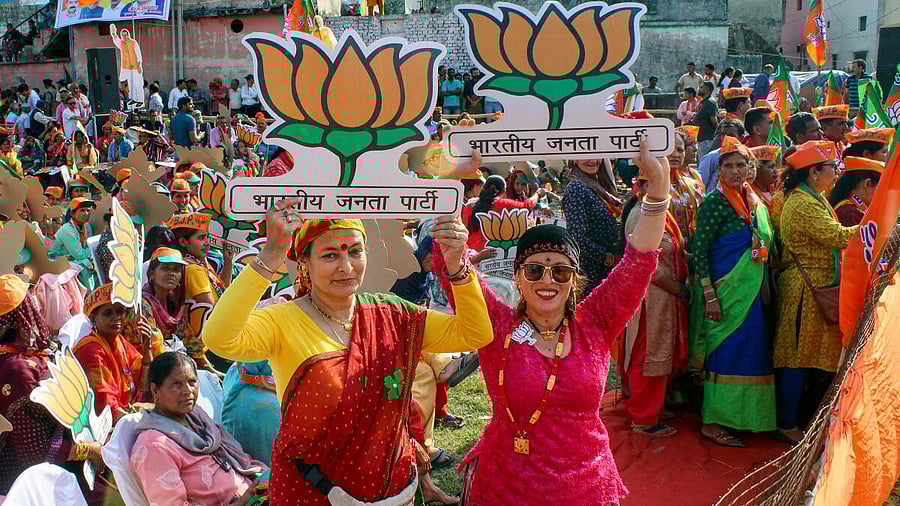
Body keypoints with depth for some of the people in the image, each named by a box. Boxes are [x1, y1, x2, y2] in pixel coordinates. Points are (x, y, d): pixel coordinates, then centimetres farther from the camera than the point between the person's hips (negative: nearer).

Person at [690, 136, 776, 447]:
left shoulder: (754, 201, 11)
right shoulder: (716, 202, -12)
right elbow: (699, 249, -16)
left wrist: (763, 289, 16)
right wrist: (709, 294, -21)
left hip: (752, 290, 8)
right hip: (726, 290, -8)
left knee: (750, 350, 13)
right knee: (726, 351, -5)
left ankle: (741, 415, 26)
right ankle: (712, 423, 6)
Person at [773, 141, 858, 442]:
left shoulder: (817, 199, 16)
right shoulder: (802, 204, -18)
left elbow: (832, 237, 15)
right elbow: (838, 237, -23)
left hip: (820, 289, 10)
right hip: (805, 290, -10)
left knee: (815, 356, 15)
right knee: (799, 359, -3)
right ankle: (787, 424, 7)